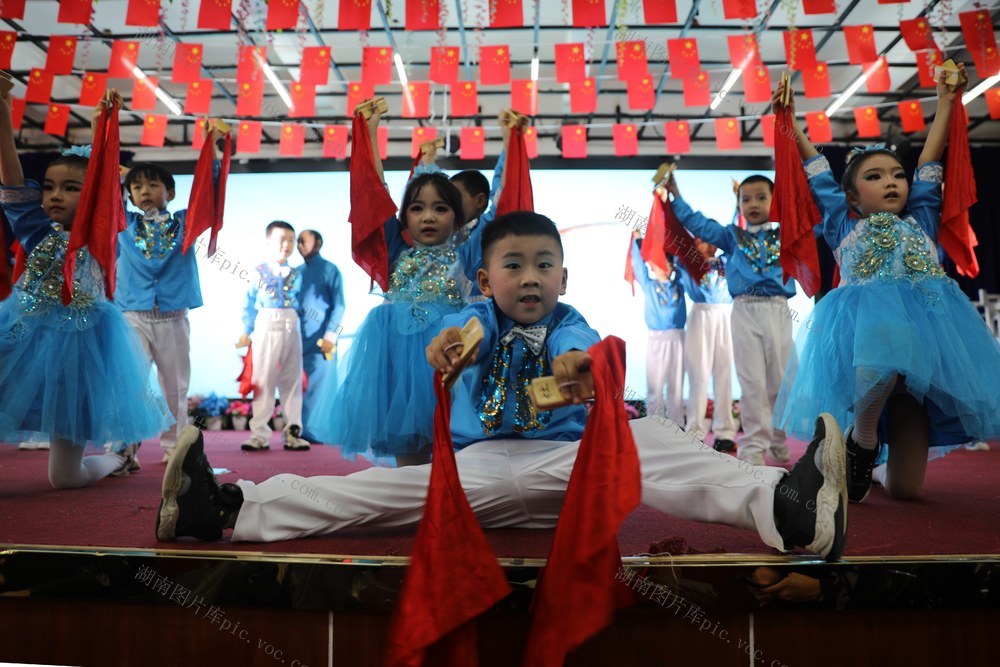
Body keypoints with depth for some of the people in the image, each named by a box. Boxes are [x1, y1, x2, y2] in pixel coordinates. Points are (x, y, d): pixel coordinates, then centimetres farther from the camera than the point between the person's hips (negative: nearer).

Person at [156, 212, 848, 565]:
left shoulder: (569, 325, 6)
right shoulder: (477, 320, 7)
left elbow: (582, 349, -20)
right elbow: (461, 334, -20)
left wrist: (580, 366, -48)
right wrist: (445, 348, -47)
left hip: (569, 460, 0)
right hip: (480, 463, 1)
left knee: (646, 440, -26)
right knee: (391, 489, -20)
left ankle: (780, 503, -44)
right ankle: (233, 507, -25)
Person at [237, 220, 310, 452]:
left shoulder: (296, 274, 9)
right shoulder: (259, 273, 0)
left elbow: (300, 303, 8)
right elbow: (249, 304, 3)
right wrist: (246, 332, 0)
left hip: (291, 330, 3)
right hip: (266, 329, -3)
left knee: (292, 381, 7)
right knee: (263, 381, 2)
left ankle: (293, 432, 15)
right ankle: (259, 434, 8)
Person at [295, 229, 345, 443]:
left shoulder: (329, 270, -1)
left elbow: (339, 305, -7)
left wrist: (331, 335, -16)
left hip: (320, 338, -6)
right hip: (298, 337, 6)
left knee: (319, 385, -4)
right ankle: (300, 430, 14)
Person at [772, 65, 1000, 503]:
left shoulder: (921, 223, 21)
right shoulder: (844, 228, 16)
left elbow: (930, 164, 24)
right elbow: (818, 174, 19)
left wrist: (945, 102, 28)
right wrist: (791, 122, 22)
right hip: (866, 324, -2)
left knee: (904, 489, -6)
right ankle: (861, 440, -12)